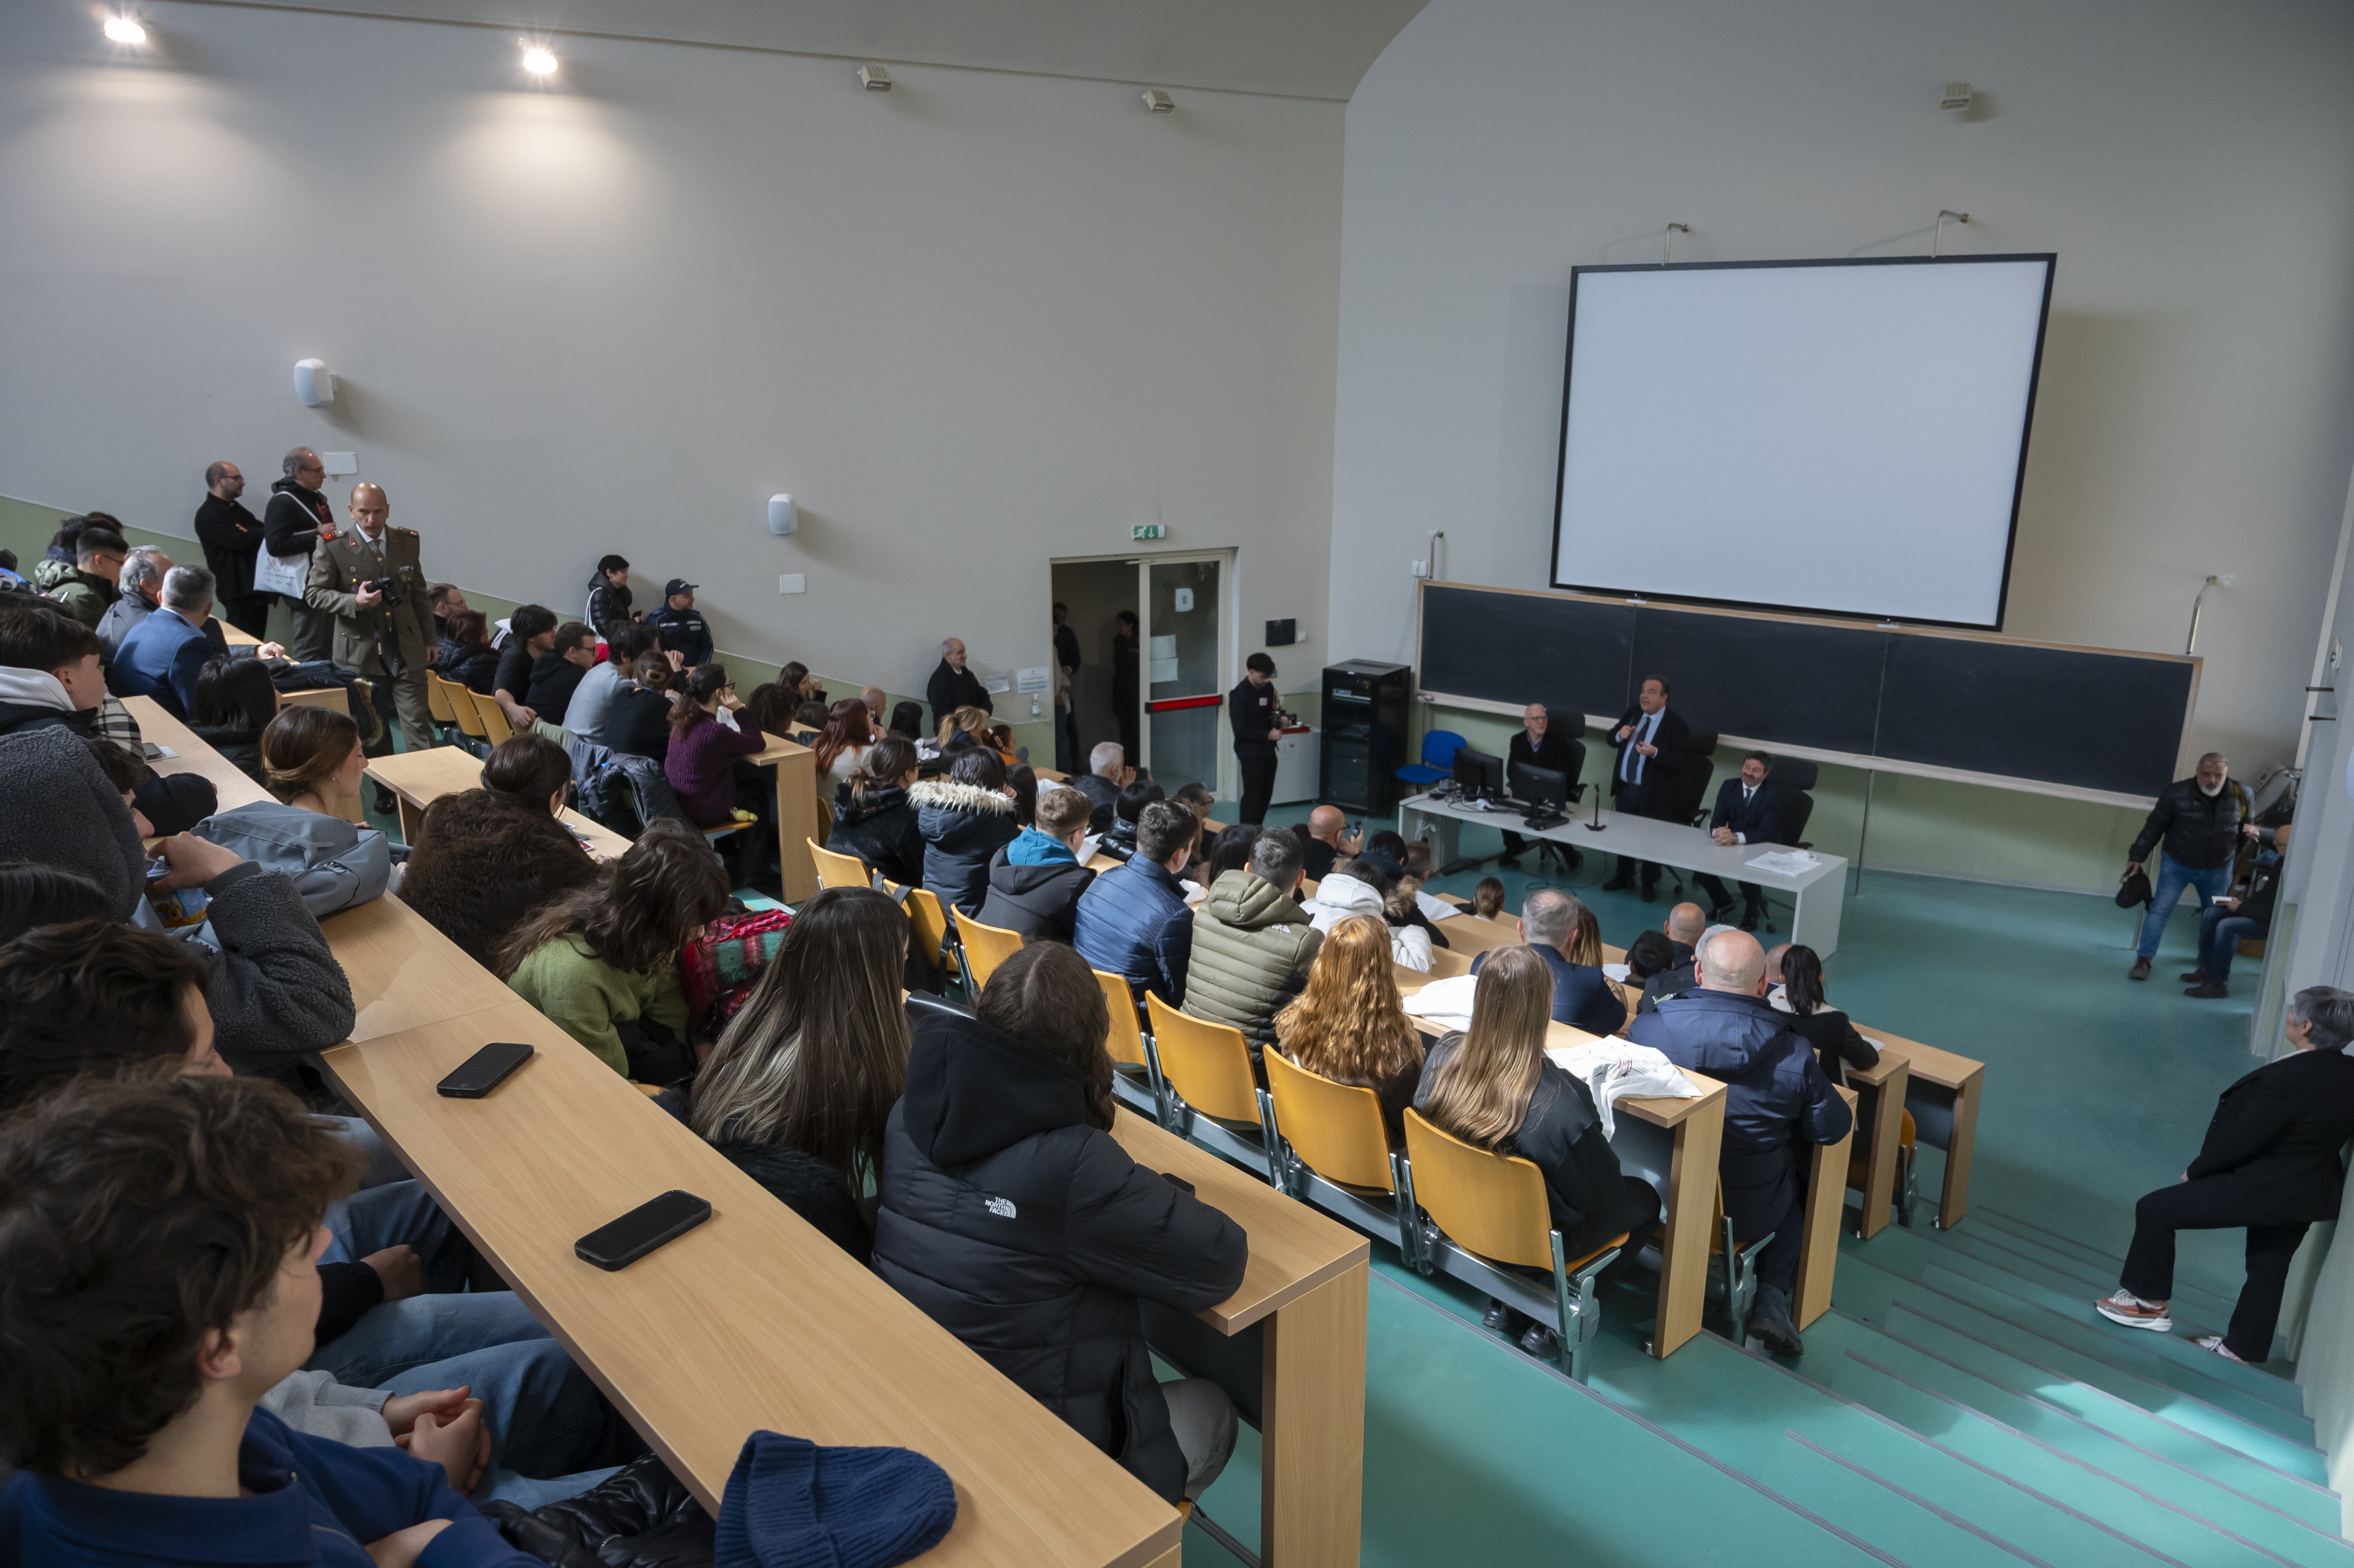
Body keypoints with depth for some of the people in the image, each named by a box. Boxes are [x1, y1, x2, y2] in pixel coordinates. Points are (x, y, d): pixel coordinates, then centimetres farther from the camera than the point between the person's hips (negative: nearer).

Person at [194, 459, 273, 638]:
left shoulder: (234, 508, 20)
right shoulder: (209, 515, -11)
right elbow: (244, 541, -21)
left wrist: (250, 534, -12)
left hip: (256, 586, 9)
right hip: (239, 590, -9)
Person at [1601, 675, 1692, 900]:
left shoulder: (1676, 725, -13)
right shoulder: (1631, 714, 6)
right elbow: (1611, 740, 15)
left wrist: (1655, 753, -32)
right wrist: (1619, 735, -8)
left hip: (1651, 794, -6)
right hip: (1624, 789, 6)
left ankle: (1650, 884, 23)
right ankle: (1624, 876, 38)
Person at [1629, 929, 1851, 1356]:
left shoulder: (1646, 1028, -17)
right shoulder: (1794, 1056, -20)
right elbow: (1831, 1129, -4)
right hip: (1746, 1213, -2)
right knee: (1799, 1183, 31)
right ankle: (1771, 1297, 18)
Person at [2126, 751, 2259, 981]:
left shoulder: (2240, 796, -6)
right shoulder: (2176, 793, -15)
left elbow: (2249, 822, 12)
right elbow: (2155, 826, -6)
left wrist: (2250, 831, -13)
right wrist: (2137, 856, -6)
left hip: (2218, 870, 3)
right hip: (2177, 865, -3)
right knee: (2160, 909, -9)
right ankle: (2144, 960, -2)